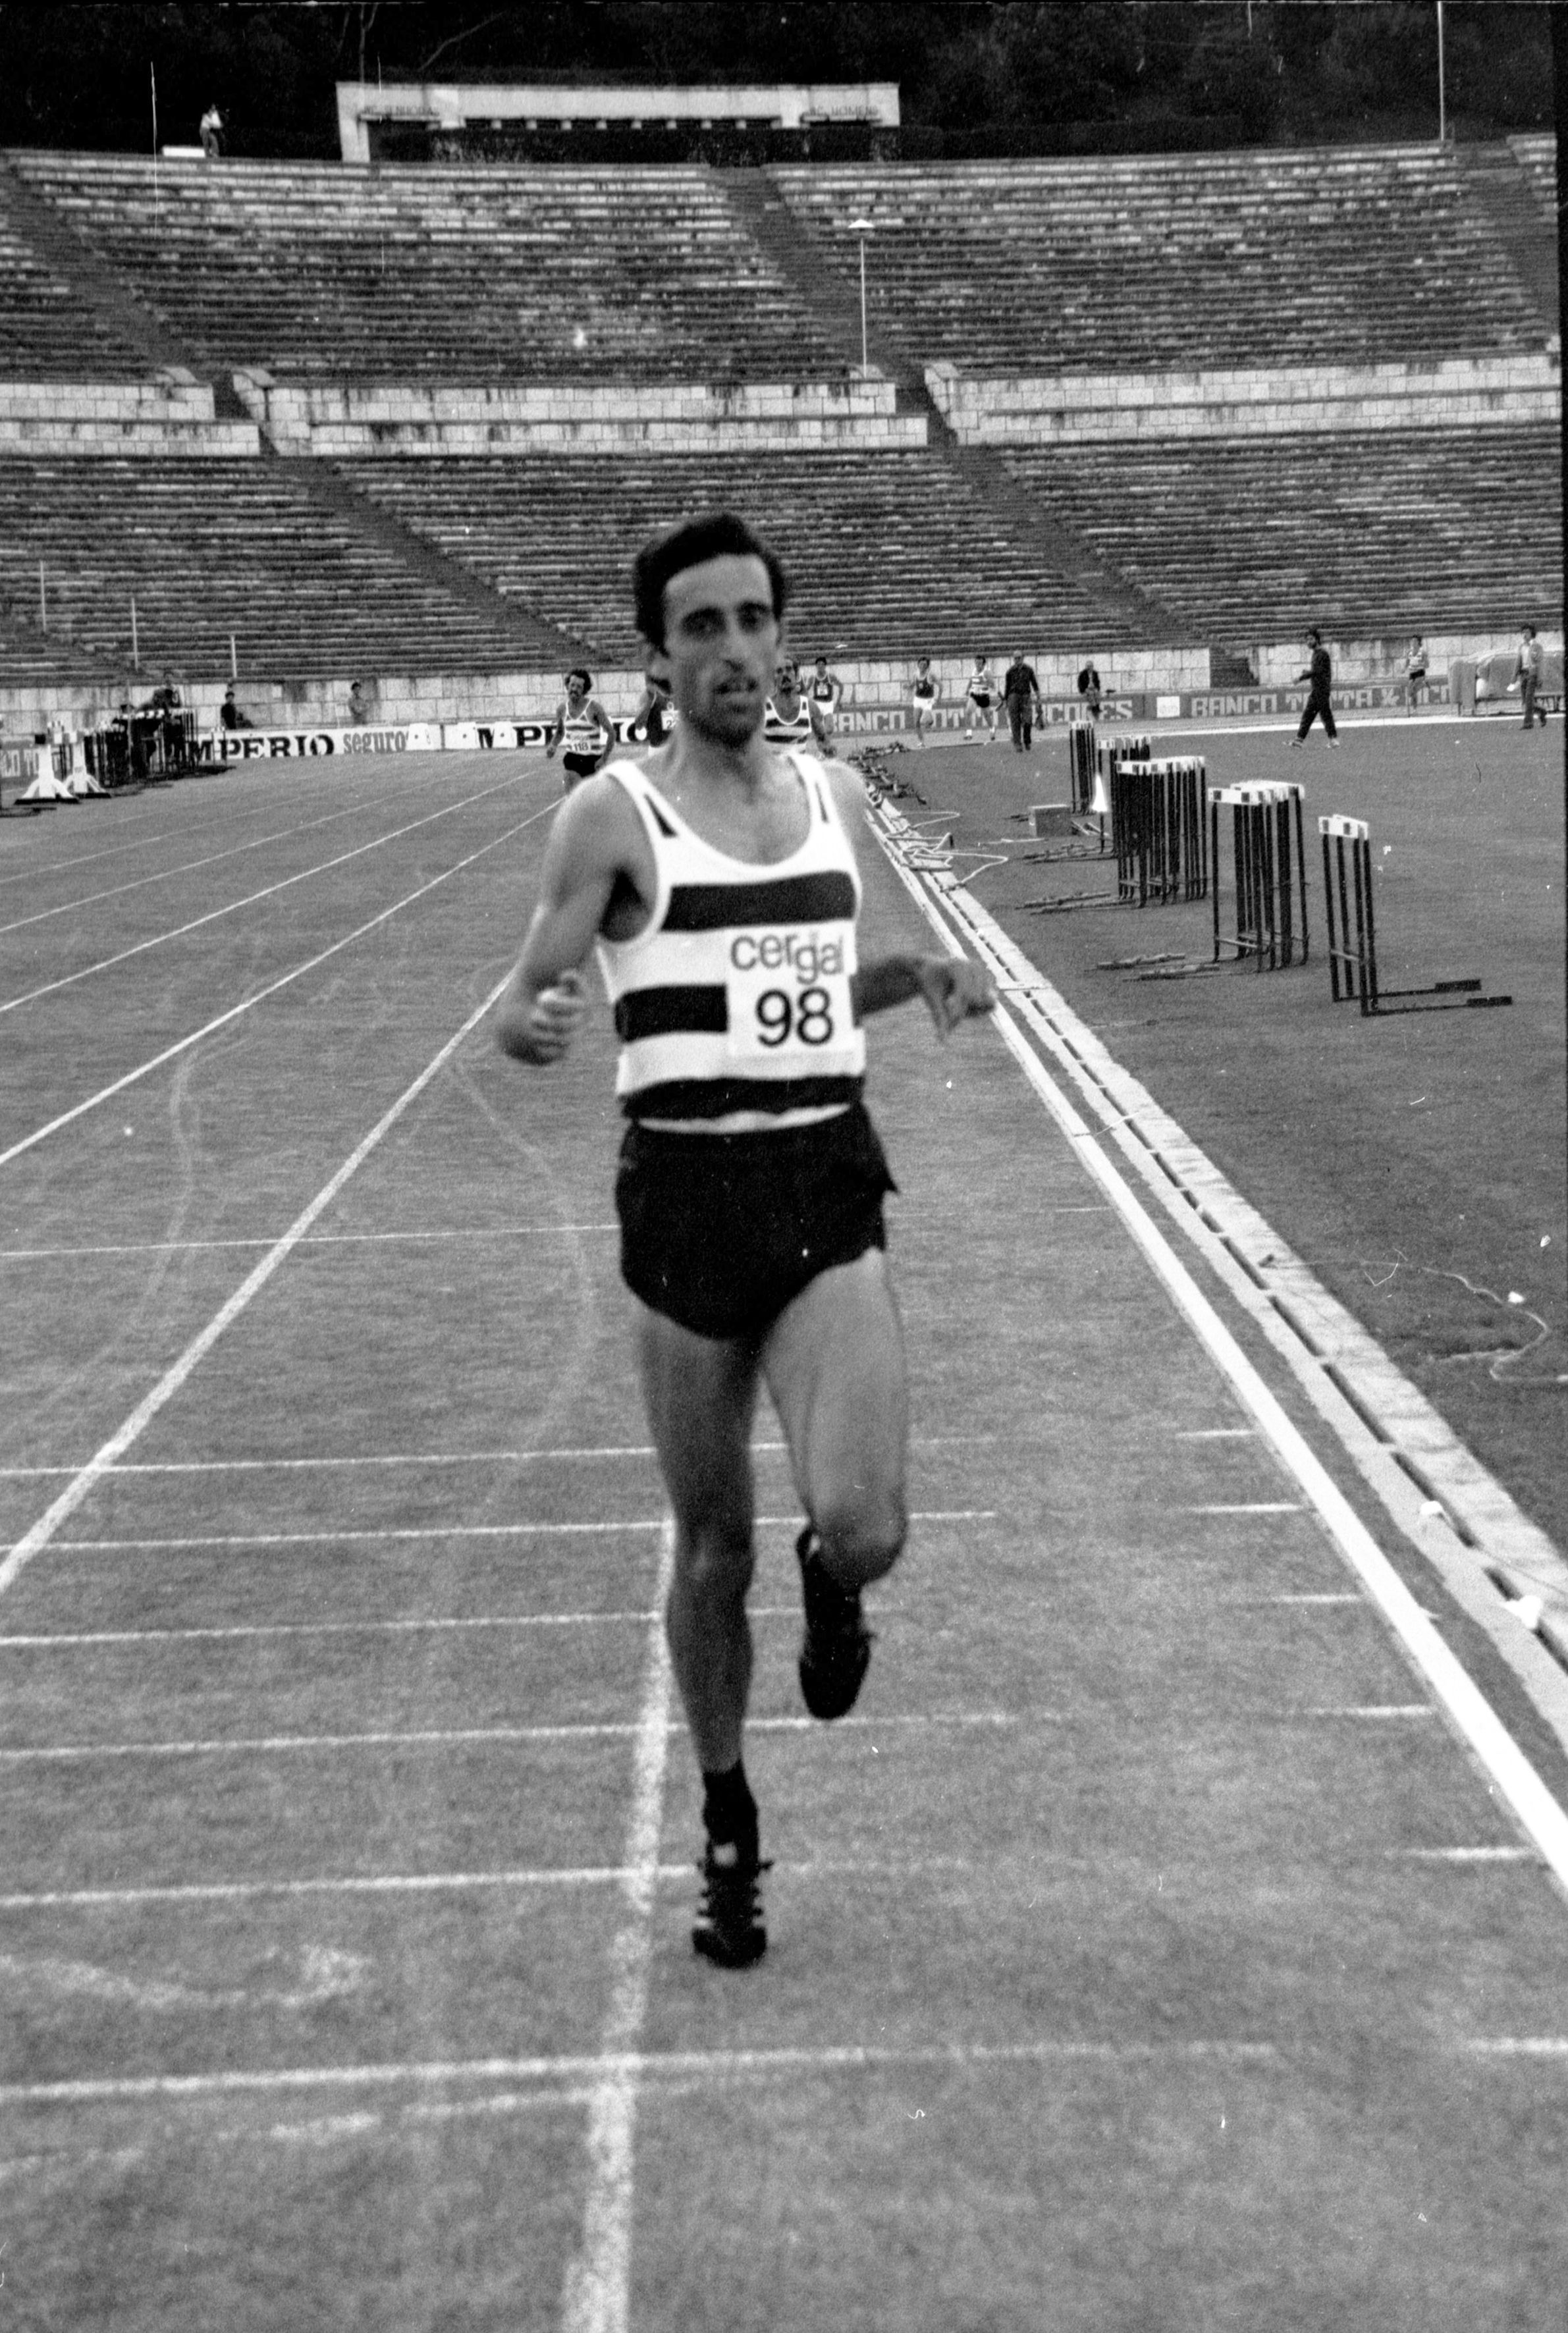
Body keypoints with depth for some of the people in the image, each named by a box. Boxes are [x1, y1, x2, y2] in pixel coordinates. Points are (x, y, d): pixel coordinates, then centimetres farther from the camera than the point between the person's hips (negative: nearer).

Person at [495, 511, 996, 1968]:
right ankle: (726, 1828, 30)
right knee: (712, 1546, 8)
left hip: (828, 1189, 2)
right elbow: (521, 1014, -2)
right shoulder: (614, 819, -4)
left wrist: (918, 975, 5)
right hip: (686, 1194, -2)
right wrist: (537, 1024, -26)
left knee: (861, 1527, -17)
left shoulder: (836, 797, 10)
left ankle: (829, 1584, 22)